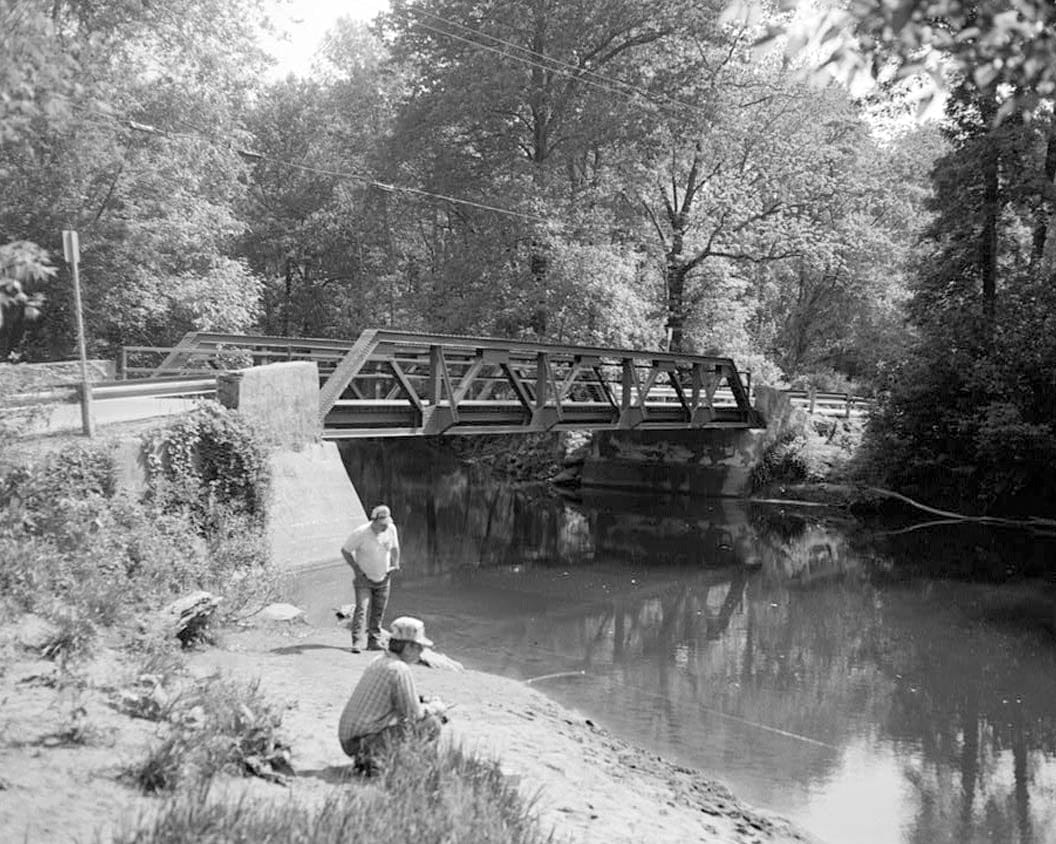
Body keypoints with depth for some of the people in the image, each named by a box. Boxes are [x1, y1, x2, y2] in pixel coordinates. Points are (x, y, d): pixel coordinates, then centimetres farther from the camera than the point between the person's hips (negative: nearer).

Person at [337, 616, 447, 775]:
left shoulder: (378, 661, 11)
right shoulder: (400, 670, -17)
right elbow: (413, 714, -13)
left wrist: (426, 705, 15)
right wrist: (435, 708, 6)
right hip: (368, 740, -9)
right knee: (431, 724, -7)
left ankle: (364, 758, 11)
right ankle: (376, 758, -12)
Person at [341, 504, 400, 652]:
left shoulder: (391, 529, -9)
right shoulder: (360, 533, -23)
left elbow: (394, 548, 12)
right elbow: (345, 551, -10)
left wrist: (395, 563, -1)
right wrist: (356, 568, -15)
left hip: (383, 578, 4)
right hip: (364, 578, -4)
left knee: (378, 611, 9)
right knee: (361, 608, -16)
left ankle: (374, 641, 18)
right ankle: (357, 642, -19)